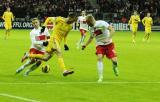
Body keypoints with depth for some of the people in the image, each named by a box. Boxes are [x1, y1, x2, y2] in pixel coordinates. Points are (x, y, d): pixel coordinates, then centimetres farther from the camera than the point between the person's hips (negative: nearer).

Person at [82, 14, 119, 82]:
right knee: (99, 58, -20)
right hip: (99, 45, 4)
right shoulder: (91, 28, 5)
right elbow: (91, 38, 25)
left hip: (108, 44, -4)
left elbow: (111, 29, -23)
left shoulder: (101, 23, -17)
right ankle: (100, 77, -15)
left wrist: (109, 38, -34)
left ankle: (115, 67, 29)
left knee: (114, 60, -11)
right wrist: (85, 45, 17)